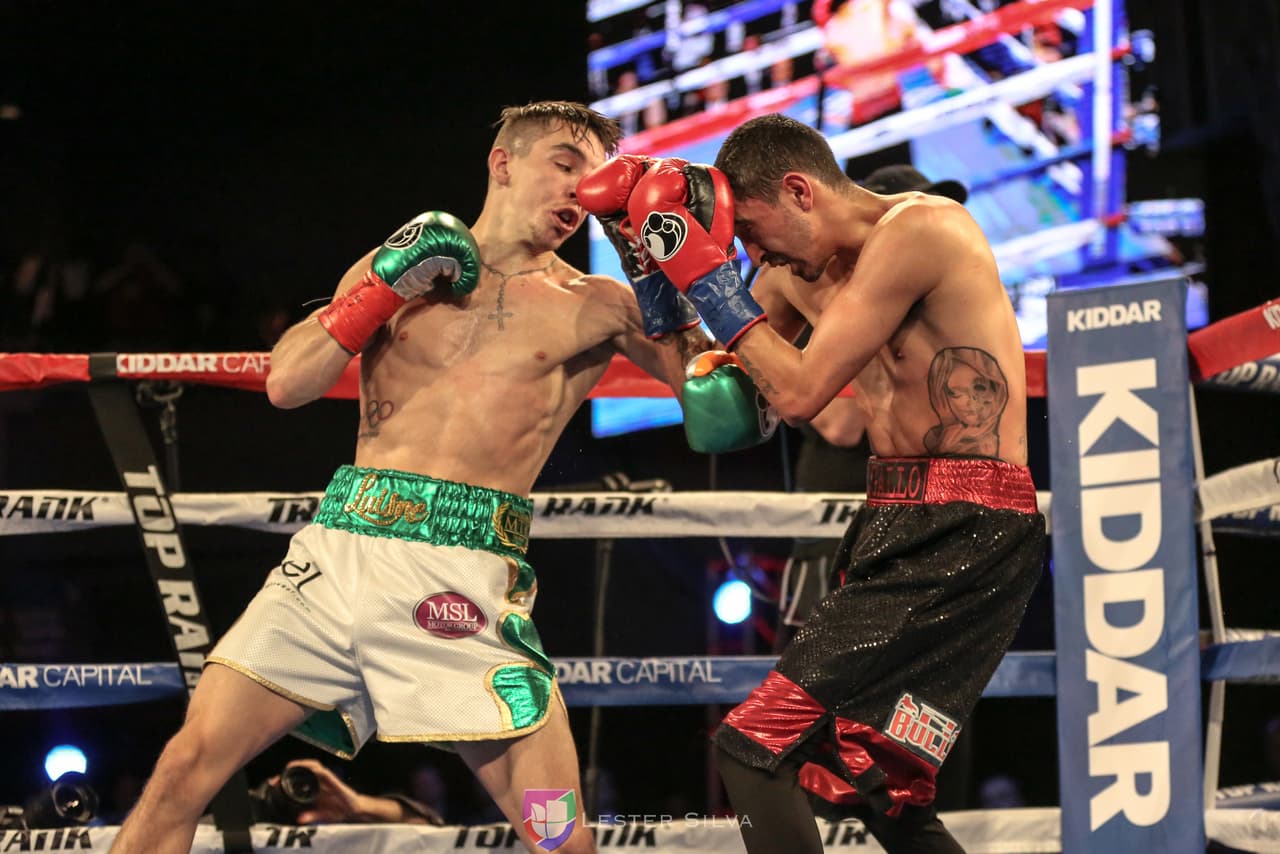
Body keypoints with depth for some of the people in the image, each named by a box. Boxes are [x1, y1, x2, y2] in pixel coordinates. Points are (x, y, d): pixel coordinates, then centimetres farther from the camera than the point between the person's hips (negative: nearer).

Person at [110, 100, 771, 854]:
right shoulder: (399, 262, 16)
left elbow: (726, 409, 5)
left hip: (464, 576, -2)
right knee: (184, 771, -4)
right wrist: (389, 282, -1)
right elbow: (287, 386, 7)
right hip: (337, 551, 2)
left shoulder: (595, 307, 10)